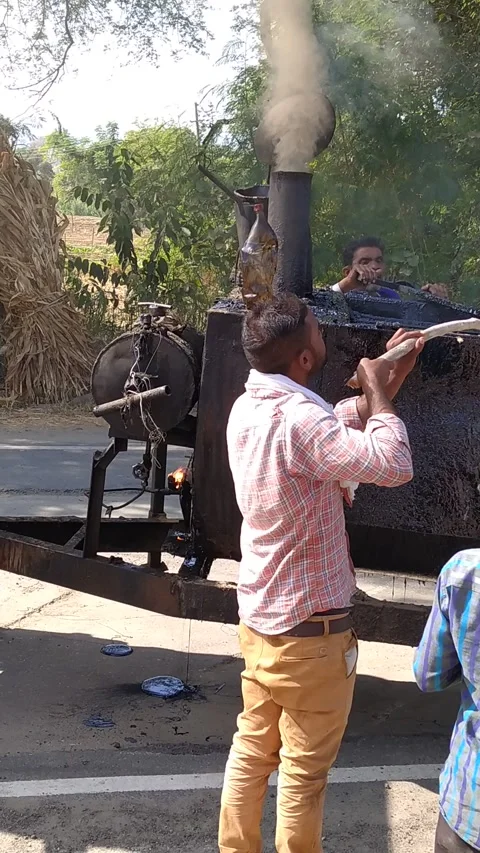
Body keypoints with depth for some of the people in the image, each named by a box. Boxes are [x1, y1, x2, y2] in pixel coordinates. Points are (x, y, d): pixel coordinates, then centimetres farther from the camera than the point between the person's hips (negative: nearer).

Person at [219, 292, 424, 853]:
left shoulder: (248, 407, 3)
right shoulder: (299, 418, -27)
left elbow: (339, 428, 15)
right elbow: (393, 466, -31)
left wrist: (385, 380, 8)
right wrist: (380, 394, -17)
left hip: (257, 618, 8)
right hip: (309, 631, -8)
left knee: (251, 750, 20)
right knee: (304, 772, 9)